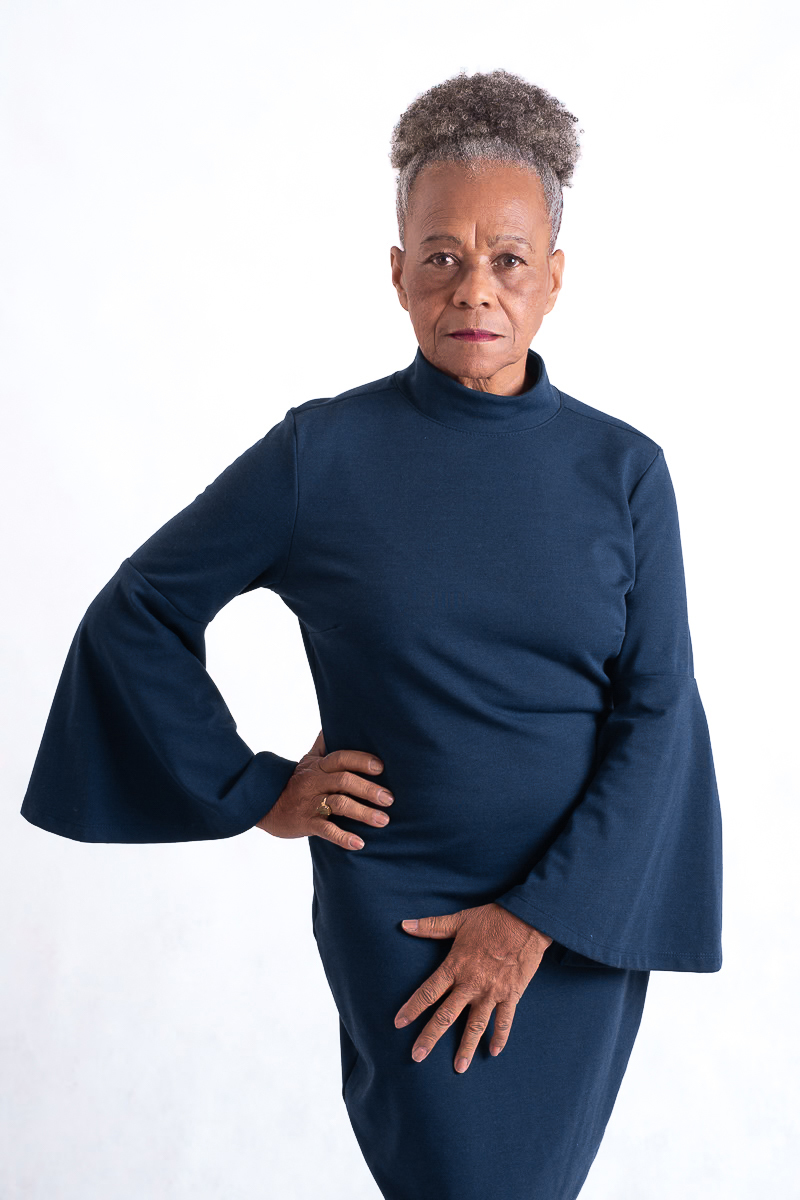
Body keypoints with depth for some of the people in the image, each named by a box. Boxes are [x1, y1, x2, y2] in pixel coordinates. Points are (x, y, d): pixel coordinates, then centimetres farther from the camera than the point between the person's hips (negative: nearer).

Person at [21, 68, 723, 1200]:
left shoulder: (624, 470, -5)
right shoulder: (322, 453, -8)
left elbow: (656, 711, -7)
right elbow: (136, 613, -2)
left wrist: (534, 919, -13)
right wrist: (252, 790, -4)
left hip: (584, 903, 2)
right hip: (397, 906, -2)